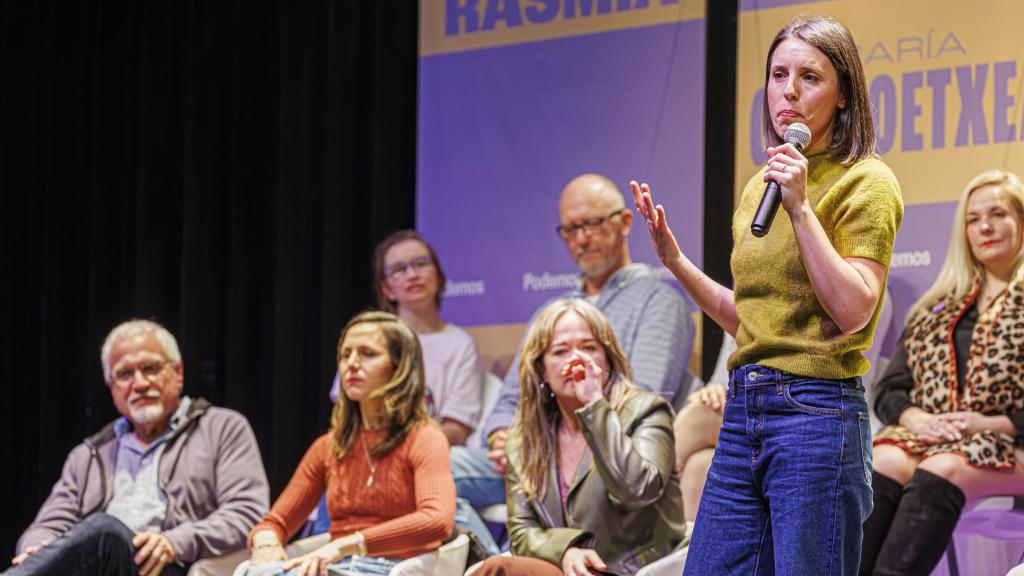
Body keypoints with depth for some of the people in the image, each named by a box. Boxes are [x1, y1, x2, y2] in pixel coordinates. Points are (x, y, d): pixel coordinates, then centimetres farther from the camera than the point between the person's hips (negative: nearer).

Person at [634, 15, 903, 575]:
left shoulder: (866, 182, -4)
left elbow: (853, 312, -15)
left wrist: (800, 207, -16)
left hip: (817, 414, -7)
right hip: (744, 410, 7)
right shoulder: (759, 187, 16)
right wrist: (675, 260, 13)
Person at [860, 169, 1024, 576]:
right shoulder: (937, 310, 23)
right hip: (929, 436, 4)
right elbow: (890, 390, 18)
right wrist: (915, 418, -4)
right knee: (885, 464, -30)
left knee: (939, 471, -35)